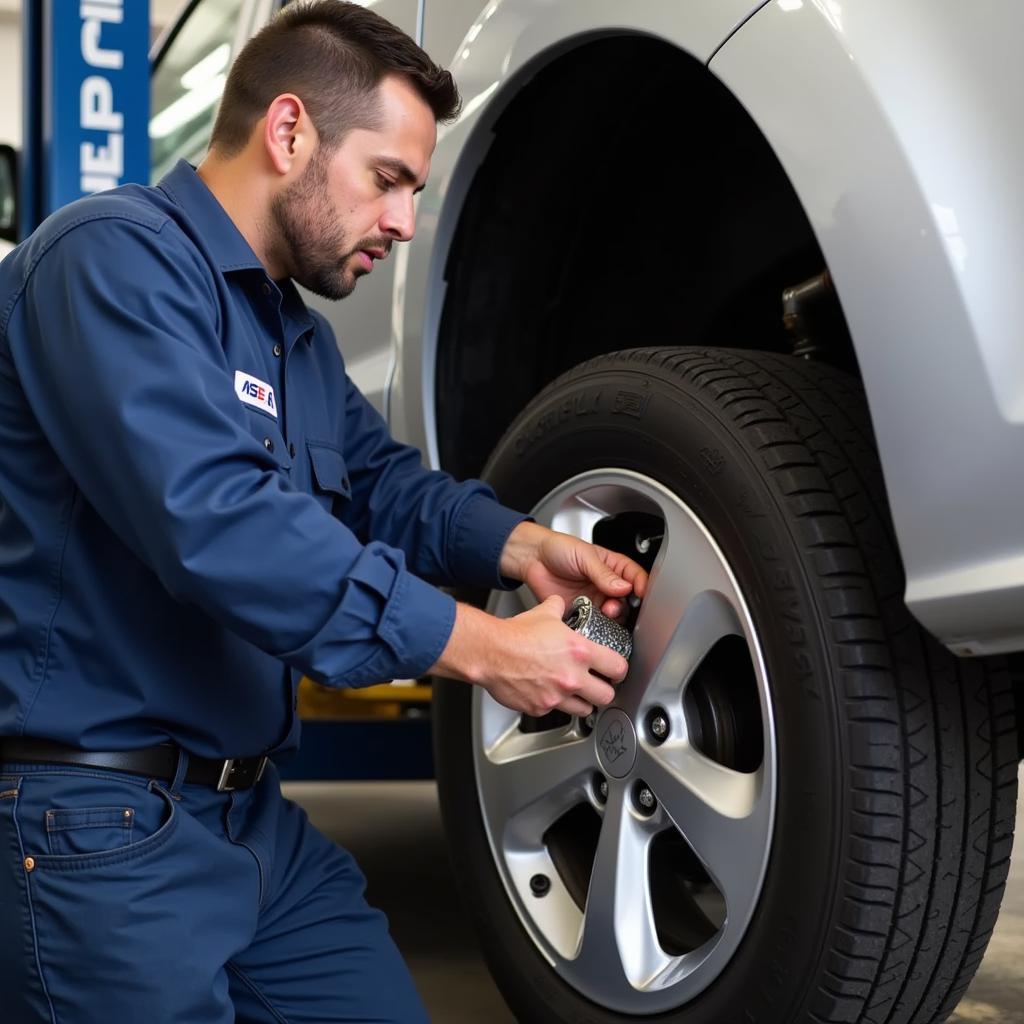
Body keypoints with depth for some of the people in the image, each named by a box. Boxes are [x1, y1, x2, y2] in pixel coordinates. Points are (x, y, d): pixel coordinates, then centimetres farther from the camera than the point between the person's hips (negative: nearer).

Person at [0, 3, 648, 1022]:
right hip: (98, 825, -9)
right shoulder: (116, 259, -16)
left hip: (253, 815, 9)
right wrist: (480, 646, -25)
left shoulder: (297, 333, 15)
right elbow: (212, 522, -28)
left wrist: (518, 545, -1)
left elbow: (383, 484, 21)